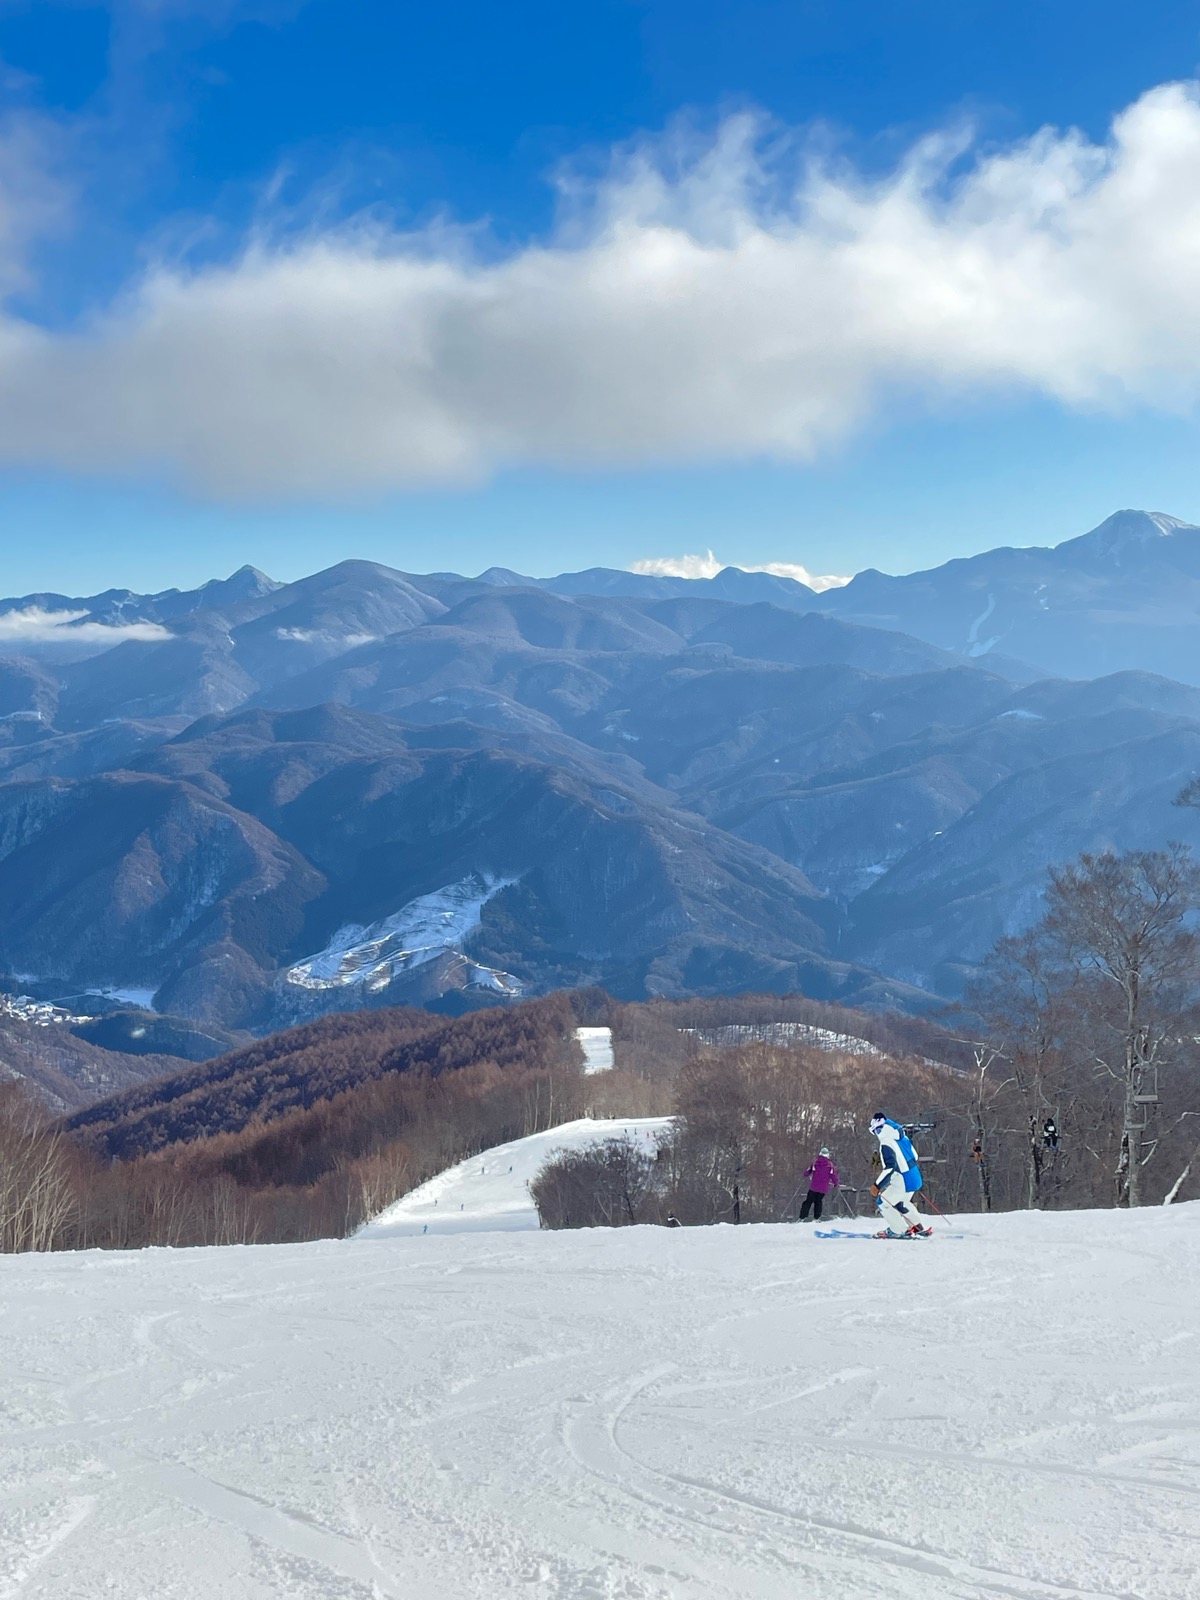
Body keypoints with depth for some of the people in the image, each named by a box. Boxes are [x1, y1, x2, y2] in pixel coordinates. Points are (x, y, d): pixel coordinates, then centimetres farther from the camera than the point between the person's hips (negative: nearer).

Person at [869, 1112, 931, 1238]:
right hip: (915, 1178, 9)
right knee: (900, 1202, 28)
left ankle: (900, 1231, 12)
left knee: (883, 1202, 6)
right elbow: (914, 1155, 16)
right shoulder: (902, 1136, 7)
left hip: (903, 1182, -9)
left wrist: (877, 1185, -23)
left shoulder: (886, 1144, -20)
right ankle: (918, 1227, 30)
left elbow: (890, 1167, -27)